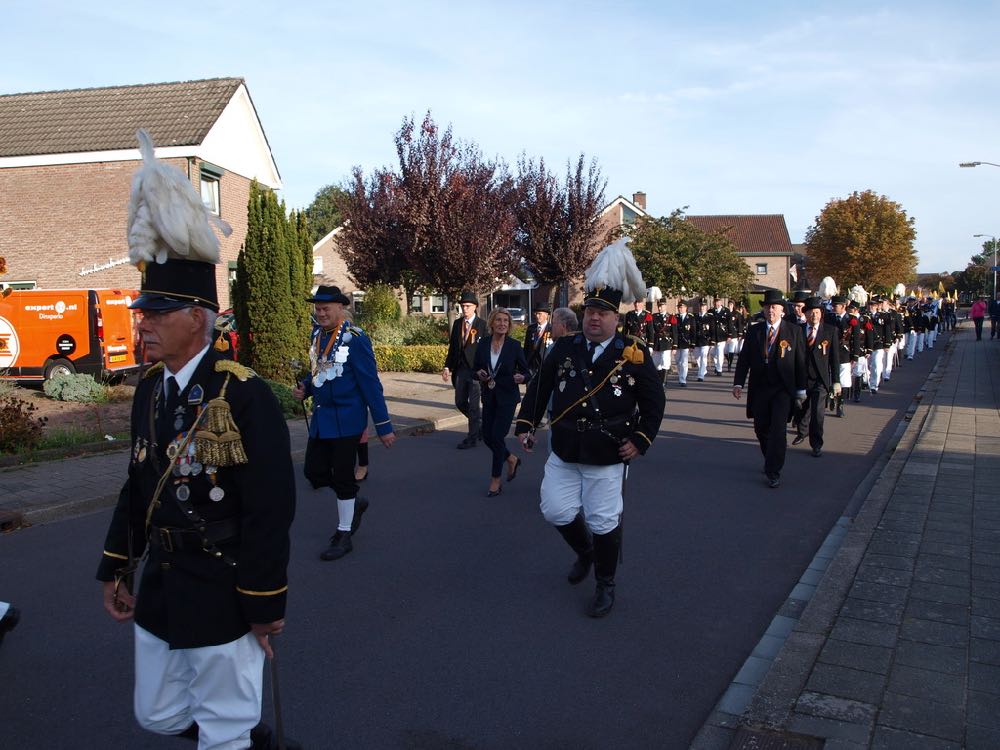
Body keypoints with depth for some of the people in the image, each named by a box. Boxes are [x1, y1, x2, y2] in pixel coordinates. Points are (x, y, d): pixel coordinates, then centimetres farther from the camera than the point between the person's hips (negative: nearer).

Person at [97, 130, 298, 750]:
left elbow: (271, 508, -20)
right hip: (158, 590, 8)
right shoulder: (150, 390, 4)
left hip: (221, 598, -8)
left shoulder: (244, 395, -21)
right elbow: (139, 485, 13)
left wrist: (266, 605, -16)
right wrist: (116, 568, 15)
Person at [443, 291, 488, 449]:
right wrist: (447, 367, 5)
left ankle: (472, 438, 6)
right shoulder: (457, 324, 10)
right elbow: (452, 347, 13)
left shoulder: (482, 325, -6)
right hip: (460, 369, 6)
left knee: (473, 405, -2)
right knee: (460, 402, 11)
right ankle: (482, 423, 32)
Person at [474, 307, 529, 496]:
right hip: (488, 397, 4)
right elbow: (475, 368, 9)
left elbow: (526, 371, -3)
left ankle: (496, 481, 8)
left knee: (497, 436, -7)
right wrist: (479, 374, -13)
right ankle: (511, 459, 36)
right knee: (487, 436, 7)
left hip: (507, 397, -4)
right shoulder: (483, 344, 0)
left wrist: (520, 378, -25)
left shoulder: (514, 346, -8)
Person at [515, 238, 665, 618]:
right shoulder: (564, 349, 1)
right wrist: (526, 425, 0)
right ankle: (584, 552, 37)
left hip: (607, 458, -3)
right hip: (564, 453, 3)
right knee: (557, 511, 5)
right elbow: (539, 388, 8)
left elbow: (654, 400, 0)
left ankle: (606, 586, 26)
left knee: (604, 523, 5)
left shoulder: (633, 354, -6)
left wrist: (641, 440, -9)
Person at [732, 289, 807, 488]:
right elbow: (744, 359, 3)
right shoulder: (753, 331, 5)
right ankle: (771, 461, 34)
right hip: (759, 388, 3)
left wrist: (801, 390, 0)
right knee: (761, 429, 11)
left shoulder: (794, 331, 0)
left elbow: (800, 362, 1)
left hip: (783, 389, -3)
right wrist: (738, 383, -8)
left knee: (778, 430, -9)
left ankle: (774, 472, -1)